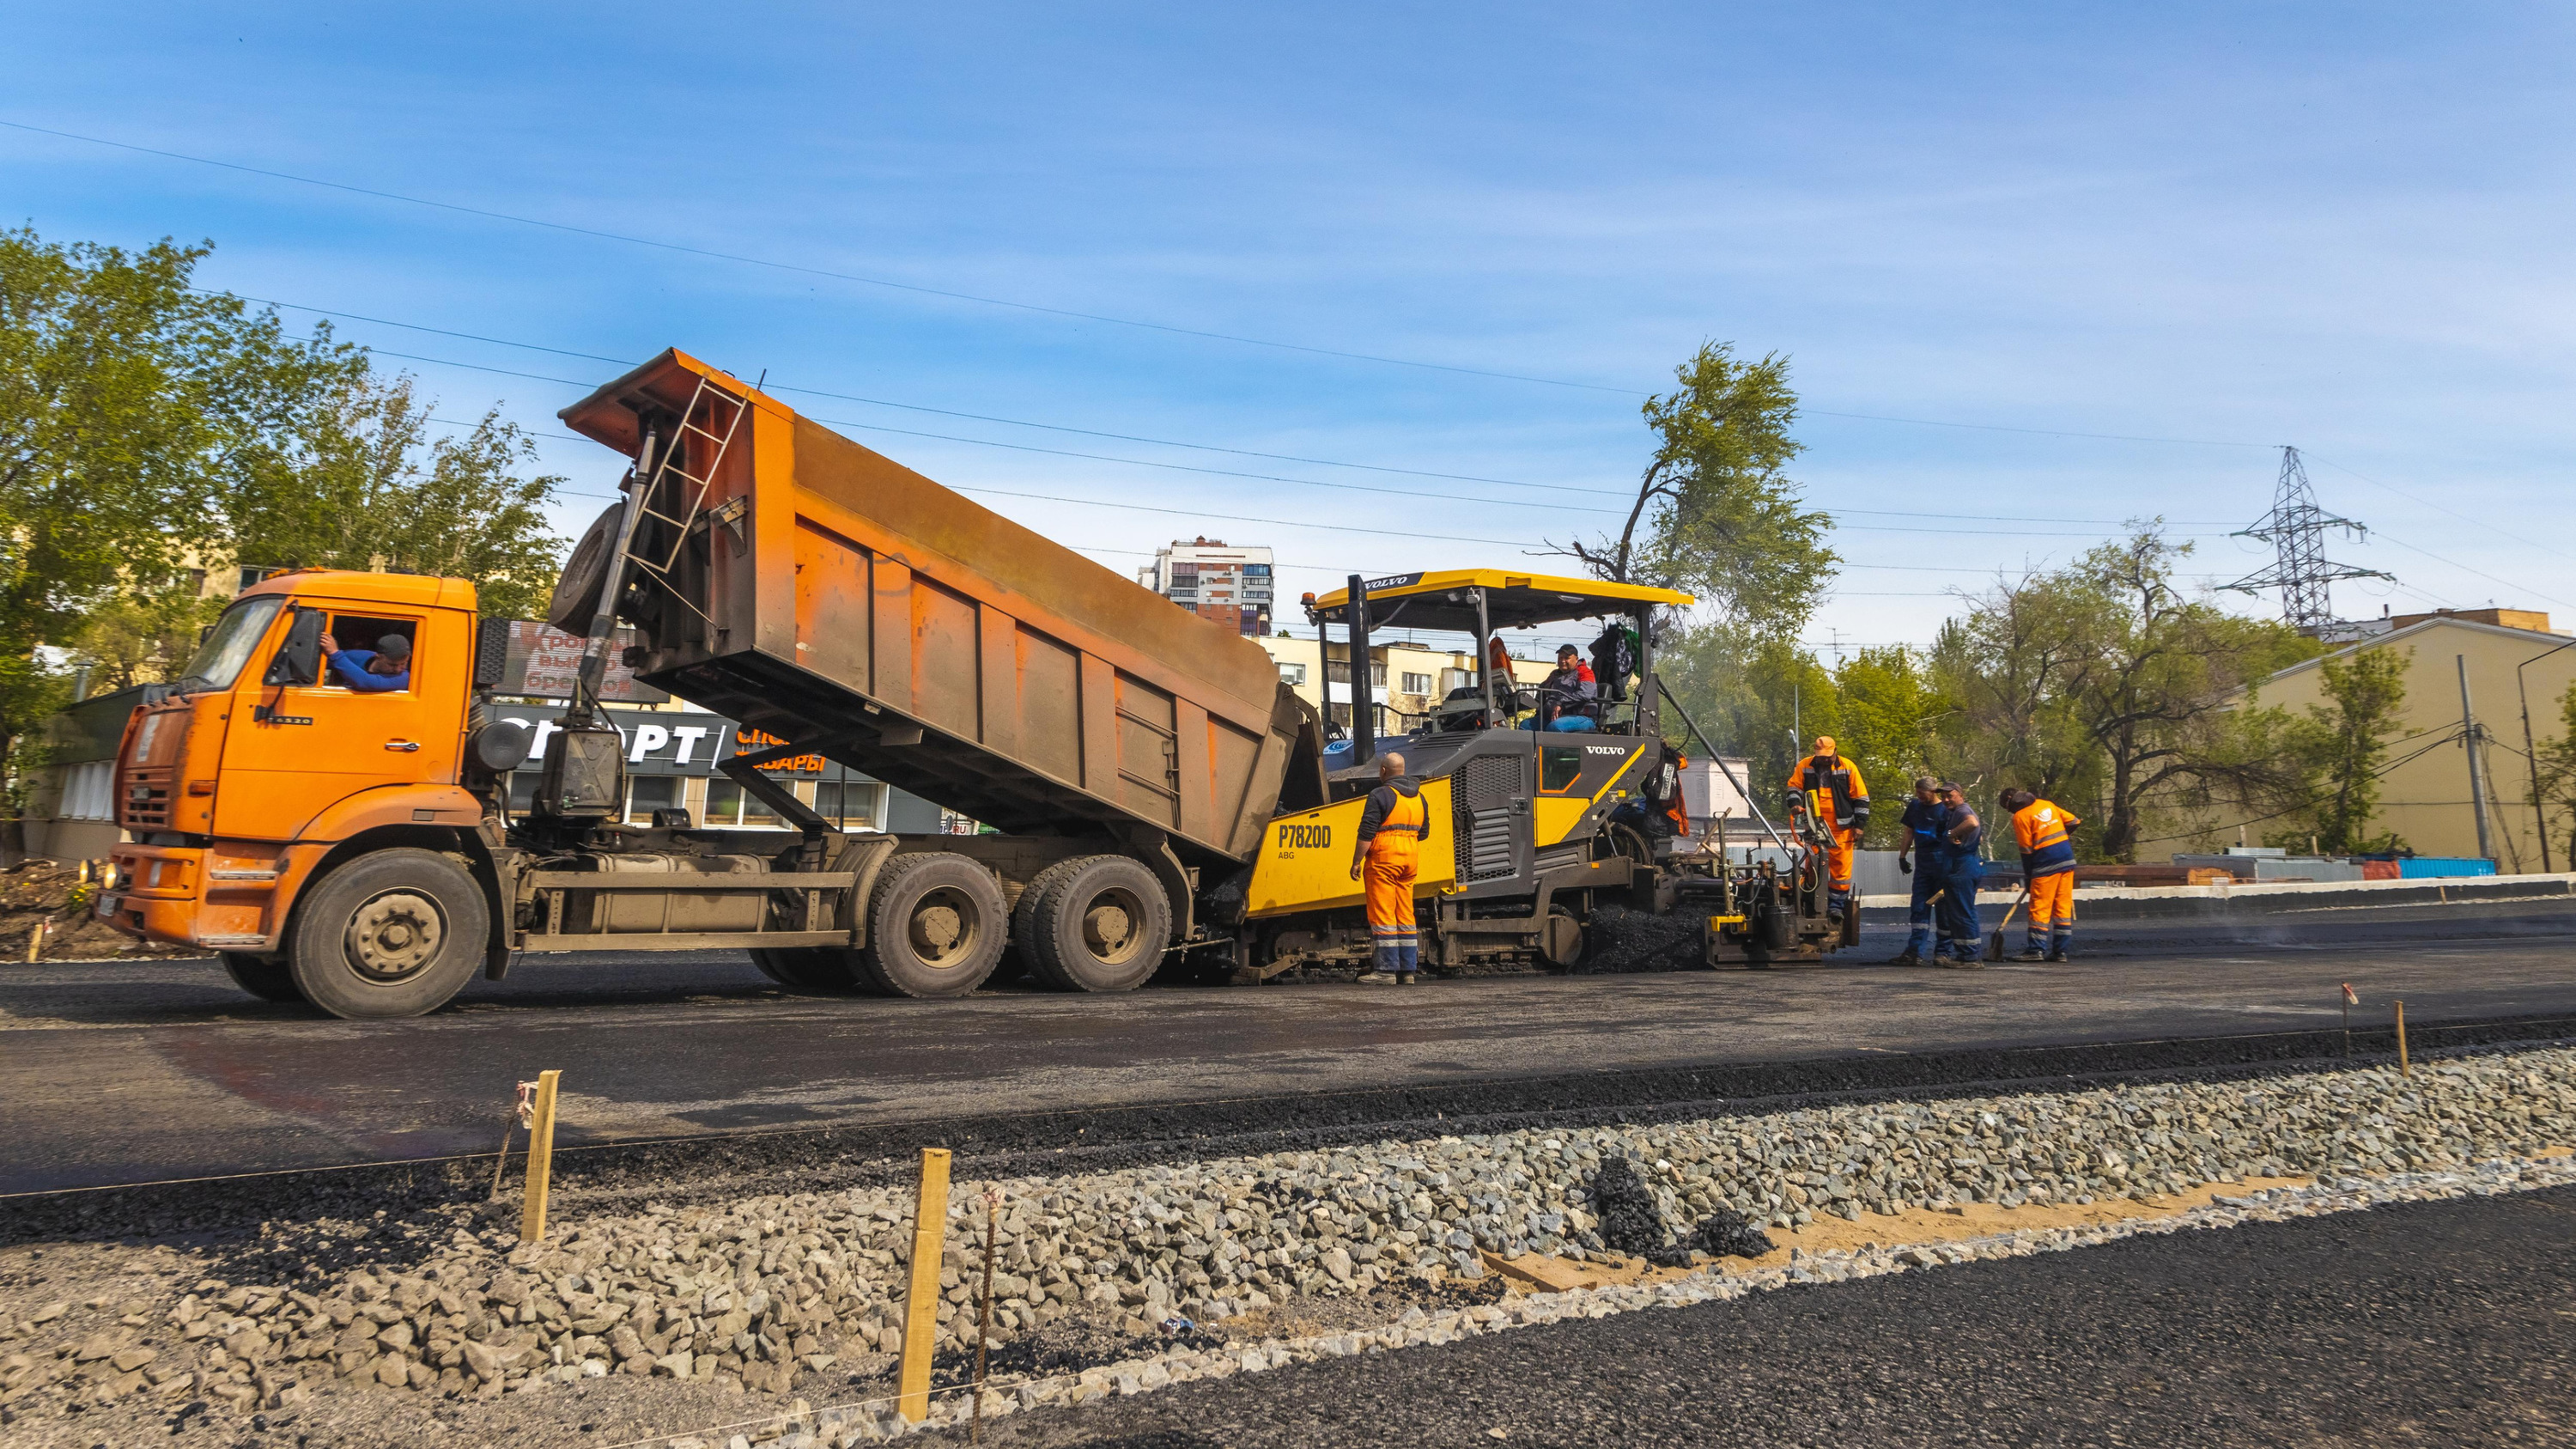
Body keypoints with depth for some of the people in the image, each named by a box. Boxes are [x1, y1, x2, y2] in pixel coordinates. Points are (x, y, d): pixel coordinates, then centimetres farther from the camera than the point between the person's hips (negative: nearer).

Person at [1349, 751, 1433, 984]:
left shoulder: (1380, 795, -9)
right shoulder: (1419, 798, 15)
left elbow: (1366, 833, -13)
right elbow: (1424, 833, 21)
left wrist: (1356, 862, -9)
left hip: (1384, 858, -7)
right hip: (1410, 859, 7)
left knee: (1382, 914, -5)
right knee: (1405, 915, 10)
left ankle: (1385, 970, -7)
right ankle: (1408, 970, 11)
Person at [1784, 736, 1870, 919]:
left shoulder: (1847, 767, -1)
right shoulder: (1805, 766, 3)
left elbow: (1861, 798, 2)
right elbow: (1794, 787, 12)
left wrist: (1860, 825, 0)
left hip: (1842, 828, -1)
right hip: (1815, 826, 1)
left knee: (1841, 868, 0)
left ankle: (1836, 905, 8)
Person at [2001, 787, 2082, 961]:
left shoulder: (2020, 816, -5)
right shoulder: (2047, 804, 13)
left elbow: (2026, 849, -6)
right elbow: (2073, 822, 15)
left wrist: (2028, 876, 1)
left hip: (2046, 863, -6)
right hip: (2067, 859, 6)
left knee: (2040, 906, -1)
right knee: (2063, 905, 8)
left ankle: (2035, 950, -3)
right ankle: (2060, 951, 9)